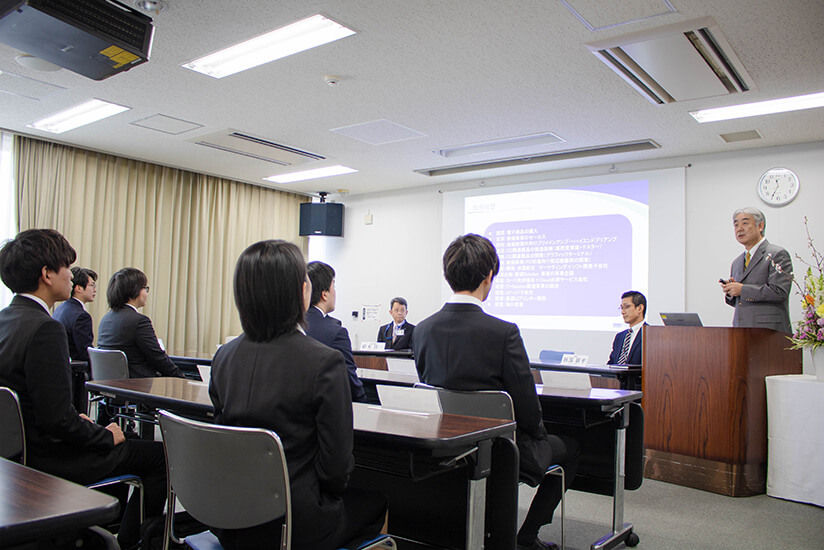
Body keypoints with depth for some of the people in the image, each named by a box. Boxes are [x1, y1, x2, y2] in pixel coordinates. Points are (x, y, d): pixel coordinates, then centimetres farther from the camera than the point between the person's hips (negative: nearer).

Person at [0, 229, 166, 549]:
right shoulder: (45, 329, -25)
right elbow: (58, 420, -26)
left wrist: (76, 419, 11)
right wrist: (106, 436, -10)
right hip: (45, 461, -10)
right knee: (159, 455, -1)